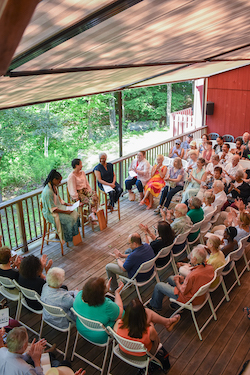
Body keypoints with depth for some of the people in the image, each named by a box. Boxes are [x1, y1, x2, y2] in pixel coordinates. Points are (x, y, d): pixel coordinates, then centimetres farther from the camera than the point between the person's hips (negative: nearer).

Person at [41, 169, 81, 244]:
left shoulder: (54, 187, 2)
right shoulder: (48, 192, -28)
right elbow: (53, 209, -26)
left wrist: (66, 204, 3)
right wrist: (65, 212, -23)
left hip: (58, 207, 9)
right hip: (50, 213, -9)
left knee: (75, 214, -5)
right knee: (70, 219, -20)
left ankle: (75, 235, 4)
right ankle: (69, 238, 1)